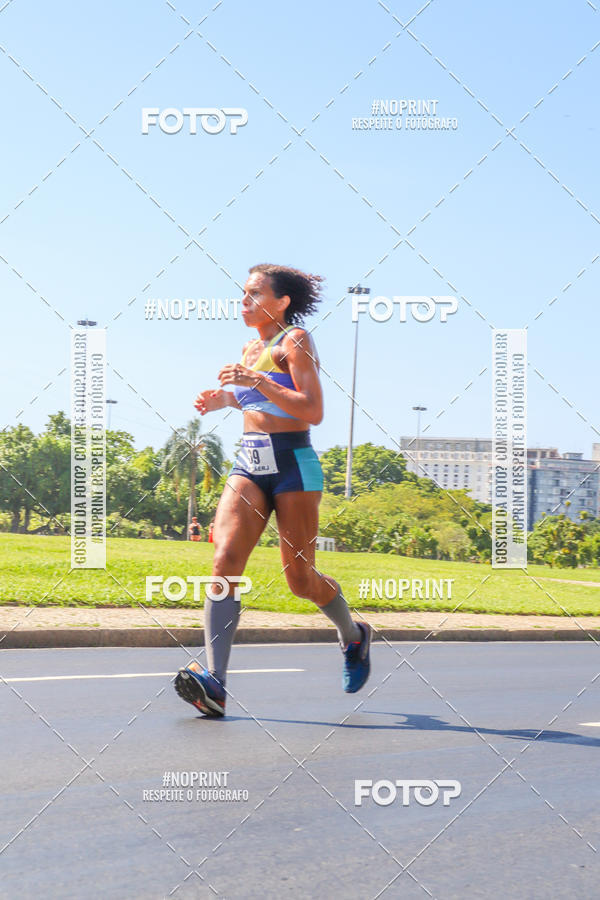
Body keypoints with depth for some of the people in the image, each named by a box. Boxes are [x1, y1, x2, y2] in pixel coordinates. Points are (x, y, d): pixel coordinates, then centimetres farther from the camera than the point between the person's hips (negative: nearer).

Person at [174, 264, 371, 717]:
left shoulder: (295, 340, -6)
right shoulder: (250, 349, 16)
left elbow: (313, 411, -16)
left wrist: (257, 382, -21)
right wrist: (224, 399, 16)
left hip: (293, 465, -6)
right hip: (249, 465, 6)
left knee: (300, 578, 1)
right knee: (225, 561, -15)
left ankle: (354, 636, 33)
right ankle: (214, 683, -23)